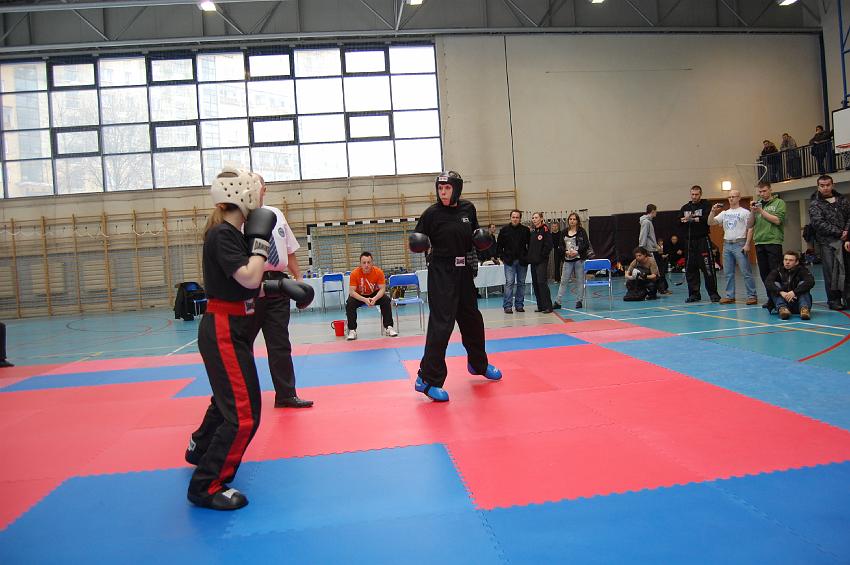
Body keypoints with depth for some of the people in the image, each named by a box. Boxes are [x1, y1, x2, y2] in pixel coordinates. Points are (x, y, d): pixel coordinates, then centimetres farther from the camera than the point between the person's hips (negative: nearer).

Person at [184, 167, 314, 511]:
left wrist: (280, 287, 6)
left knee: (228, 397, 28)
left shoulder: (231, 234, 10)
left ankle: (200, 449, 52)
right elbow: (249, 278, -29)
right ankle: (206, 486, 3)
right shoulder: (222, 234, -19)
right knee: (244, 413, -8)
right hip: (223, 330, -10)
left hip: (233, 328, 10)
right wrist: (260, 239, -19)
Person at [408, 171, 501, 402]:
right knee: (441, 323, -12)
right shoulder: (431, 213, -9)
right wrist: (419, 243, -25)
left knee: (472, 318, 19)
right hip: (441, 272, -6)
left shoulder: (468, 208, 4)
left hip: (464, 271, 6)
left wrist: (482, 239, -3)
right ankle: (427, 380, -7)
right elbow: (419, 241, -3)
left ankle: (478, 364, 41)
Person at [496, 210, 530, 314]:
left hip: (522, 261, 2)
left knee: (521, 283, 8)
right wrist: (502, 257, -1)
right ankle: (508, 306, -4)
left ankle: (519, 304, 17)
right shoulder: (504, 230, 1)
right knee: (509, 283, -7)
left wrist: (528, 257, 0)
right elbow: (499, 245, 6)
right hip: (509, 261, -2)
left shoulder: (525, 230, 3)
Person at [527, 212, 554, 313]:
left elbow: (549, 245, -14)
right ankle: (540, 306, 15)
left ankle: (548, 306, -8)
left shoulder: (545, 229, -7)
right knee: (535, 283, 8)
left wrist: (542, 255, -12)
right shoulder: (532, 231, 14)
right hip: (533, 261, 8)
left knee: (542, 282, -12)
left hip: (542, 261, -8)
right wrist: (530, 256, 7)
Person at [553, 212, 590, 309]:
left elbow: (586, 245, -4)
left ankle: (579, 301, 12)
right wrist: (566, 252, -9)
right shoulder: (564, 232, 11)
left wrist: (577, 252, -15)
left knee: (579, 281, 2)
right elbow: (561, 245, 9)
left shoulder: (581, 231, 1)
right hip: (567, 259, 3)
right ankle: (557, 302, 3)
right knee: (563, 280, 2)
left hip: (579, 259, -3)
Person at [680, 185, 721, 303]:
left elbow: (708, 218, -15)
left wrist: (693, 219, -19)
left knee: (708, 267, -8)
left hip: (703, 240, -5)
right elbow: (678, 222, 10)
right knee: (690, 269, 6)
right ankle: (694, 294, 13)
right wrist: (683, 220, -10)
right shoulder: (685, 208, 16)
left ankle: (713, 293, -1)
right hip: (689, 241, 5)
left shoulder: (706, 205, 1)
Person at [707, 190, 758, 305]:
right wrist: (712, 211, -5)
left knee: (746, 272, -6)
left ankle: (752, 296, -3)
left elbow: (750, 229, -5)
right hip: (727, 244, 6)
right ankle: (730, 296, 13)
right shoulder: (724, 213, 15)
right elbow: (710, 222, 9)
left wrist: (747, 244, -13)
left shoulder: (745, 212, 1)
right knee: (728, 273, 8)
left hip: (740, 244, -5)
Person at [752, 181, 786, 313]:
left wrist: (761, 211, -11)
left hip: (774, 242, -5)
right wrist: (752, 212, -4)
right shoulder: (757, 204, 15)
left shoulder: (779, 203, 3)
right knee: (763, 273, 7)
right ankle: (771, 298, 15)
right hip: (759, 242, 5)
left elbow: (777, 220, -11)